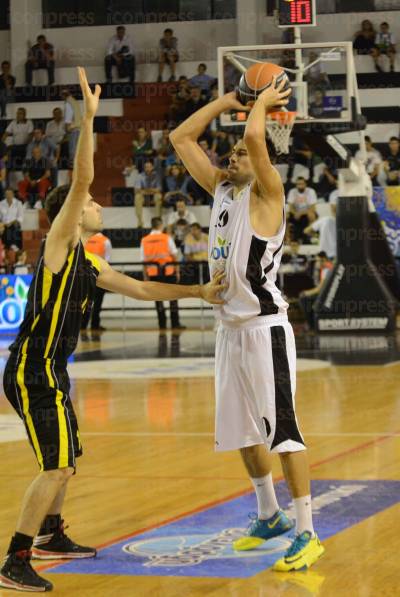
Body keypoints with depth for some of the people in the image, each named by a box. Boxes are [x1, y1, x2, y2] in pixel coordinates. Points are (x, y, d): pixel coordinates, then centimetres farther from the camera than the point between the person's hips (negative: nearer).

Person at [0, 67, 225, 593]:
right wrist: (89, 117, -25)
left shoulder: (91, 264, 15)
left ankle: (51, 537, 41)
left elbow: (142, 289, 25)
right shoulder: (59, 240, -9)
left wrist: (198, 291, 21)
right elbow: (80, 179, -21)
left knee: (65, 459, 23)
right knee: (57, 466, -14)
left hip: (48, 371, 10)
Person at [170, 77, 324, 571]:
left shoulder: (266, 194, -8)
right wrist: (229, 100, 13)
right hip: (230, 327, 9)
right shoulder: (221, 188, 13)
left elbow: (255, 137, -26)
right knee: (241, 431, 17)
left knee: (282, 429, -10)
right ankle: (269, 516, 32)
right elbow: (181, 138, 16)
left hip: (264, 328, -9)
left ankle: (306, 534, -8)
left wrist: (264, 102, -7)